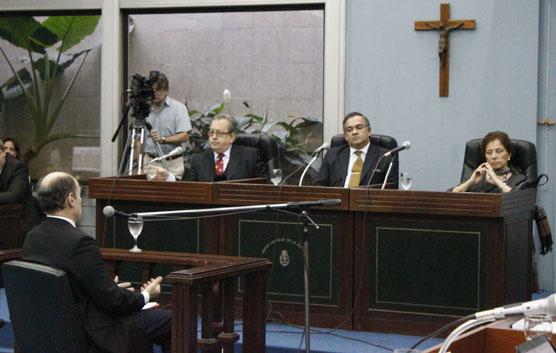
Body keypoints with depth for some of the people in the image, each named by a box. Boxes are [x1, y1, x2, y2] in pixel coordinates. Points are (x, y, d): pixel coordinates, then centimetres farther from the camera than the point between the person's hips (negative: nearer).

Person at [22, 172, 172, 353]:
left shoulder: (32, 238, -1)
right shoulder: (80, 243, -26)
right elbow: (111, 300, -21)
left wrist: (110, 288, 17)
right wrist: (145, 295, -2)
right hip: (94, 332, -9)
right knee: (170, 321, 4)